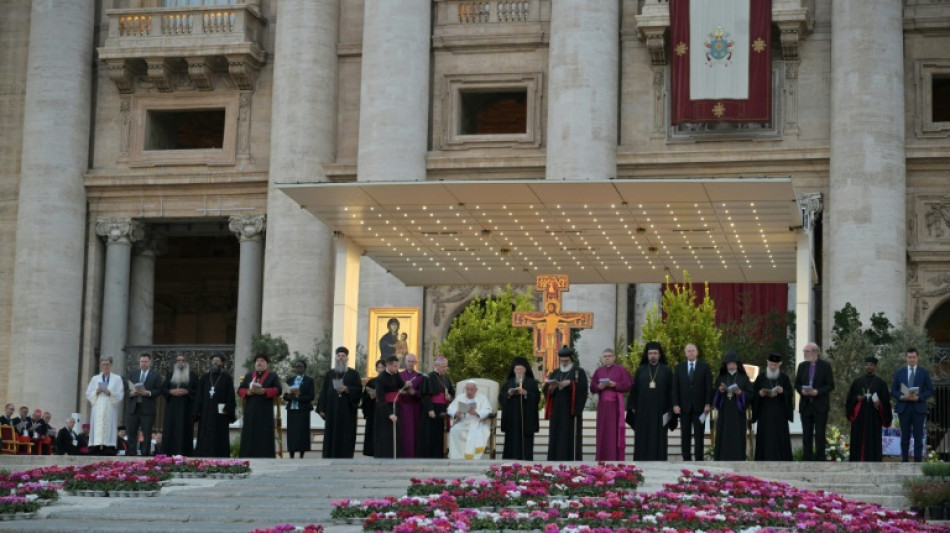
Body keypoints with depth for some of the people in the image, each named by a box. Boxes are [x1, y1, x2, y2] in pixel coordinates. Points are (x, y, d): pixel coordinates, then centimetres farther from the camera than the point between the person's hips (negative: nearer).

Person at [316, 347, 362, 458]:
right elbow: (324, 392, 9)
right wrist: (322, 409, 1)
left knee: (346, 436, -5)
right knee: (332, 436, -2)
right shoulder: (330, 374, 12)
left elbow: (359, 389, 0)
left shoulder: (353, 374, 7)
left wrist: (347, 389, -17)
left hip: (347, 410, -2)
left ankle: (346, 458, -4)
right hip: (332, 410, 2)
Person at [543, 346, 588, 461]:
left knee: (571, 435, -9)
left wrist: (570, 383, -21)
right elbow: (546, 390, 9)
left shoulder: (579, 372, 5)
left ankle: (573, 461, -10)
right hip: (557, 410, 4)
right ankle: (556, 460, -1)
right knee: (556, 435, -1)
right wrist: (551, 387, -12)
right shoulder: (555, 373, 17)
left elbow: (583, 387, -9)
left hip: (572, 410, -4)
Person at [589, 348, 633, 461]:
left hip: (615, 405, -3)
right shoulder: (598, 371, 13)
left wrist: (614, 384, -15)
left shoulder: (621, 370, 3)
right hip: (602, 405, 3)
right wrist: (599, 386, -11)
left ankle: (616, 458, -5)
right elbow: (592, 388, 11)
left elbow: (628, 386, -3)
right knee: (603, 432, 2)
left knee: (615, 431, -6)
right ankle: (602, 459, 5)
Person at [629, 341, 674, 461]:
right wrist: (633, 407, 0)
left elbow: (671, 390, 3)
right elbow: (634, 389, 7)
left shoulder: (666, 370, 5)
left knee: (658, 437, 0)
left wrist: (670, 409, -4)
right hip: (643, 410, 1)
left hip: (659, 410, -1)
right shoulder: (641, 370, 9)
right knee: (642, 438, 1)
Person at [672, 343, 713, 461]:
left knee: (699, 435, 0)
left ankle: (699, 460, 2)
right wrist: (675, 404, -4)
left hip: (699, 407, -2)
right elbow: (675, 388, 6)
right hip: (684, 406, 2)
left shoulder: (705, 366, 4)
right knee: (685, 436, 2)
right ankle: (686, 459, 6)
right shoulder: (679, 367, 9)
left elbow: (709, 387, 1)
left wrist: (708, 404, -7)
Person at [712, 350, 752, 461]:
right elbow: (714, 396, 11)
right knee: (723, 439, -3)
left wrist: (740, 393, -15)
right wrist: (720, 391, -9)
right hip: (724, 414, 2)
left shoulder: (744, 378, 6)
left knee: (737, 439, -4)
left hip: (738, 414, -2)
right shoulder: (721, 379, 12)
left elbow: (751, 395, 2)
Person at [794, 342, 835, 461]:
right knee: (806, 435, 5)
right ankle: (807, 459, 9)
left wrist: (817, 391, -19)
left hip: (820, 406, -4)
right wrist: (802, 390, -9)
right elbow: (797, 384, 13)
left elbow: (831, 385, -5)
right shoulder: (802, 366, 10)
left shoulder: (825, 366, -3)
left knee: (820, 435, -2)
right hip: (806, 405, 4)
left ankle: (819, 459, 2)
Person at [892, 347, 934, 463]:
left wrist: (919, 397, -14)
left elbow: (930, 390, 3)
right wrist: (902, 397, -12)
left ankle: (918, 461, 1)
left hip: (919, 408, -1)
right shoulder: (899, 372, 8)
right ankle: (904, 461, 7)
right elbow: (893, 391, 8)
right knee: (905, 437, 4)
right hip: (903, 408, 1)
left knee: (918, 437, -1)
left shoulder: (924, 373, 4)